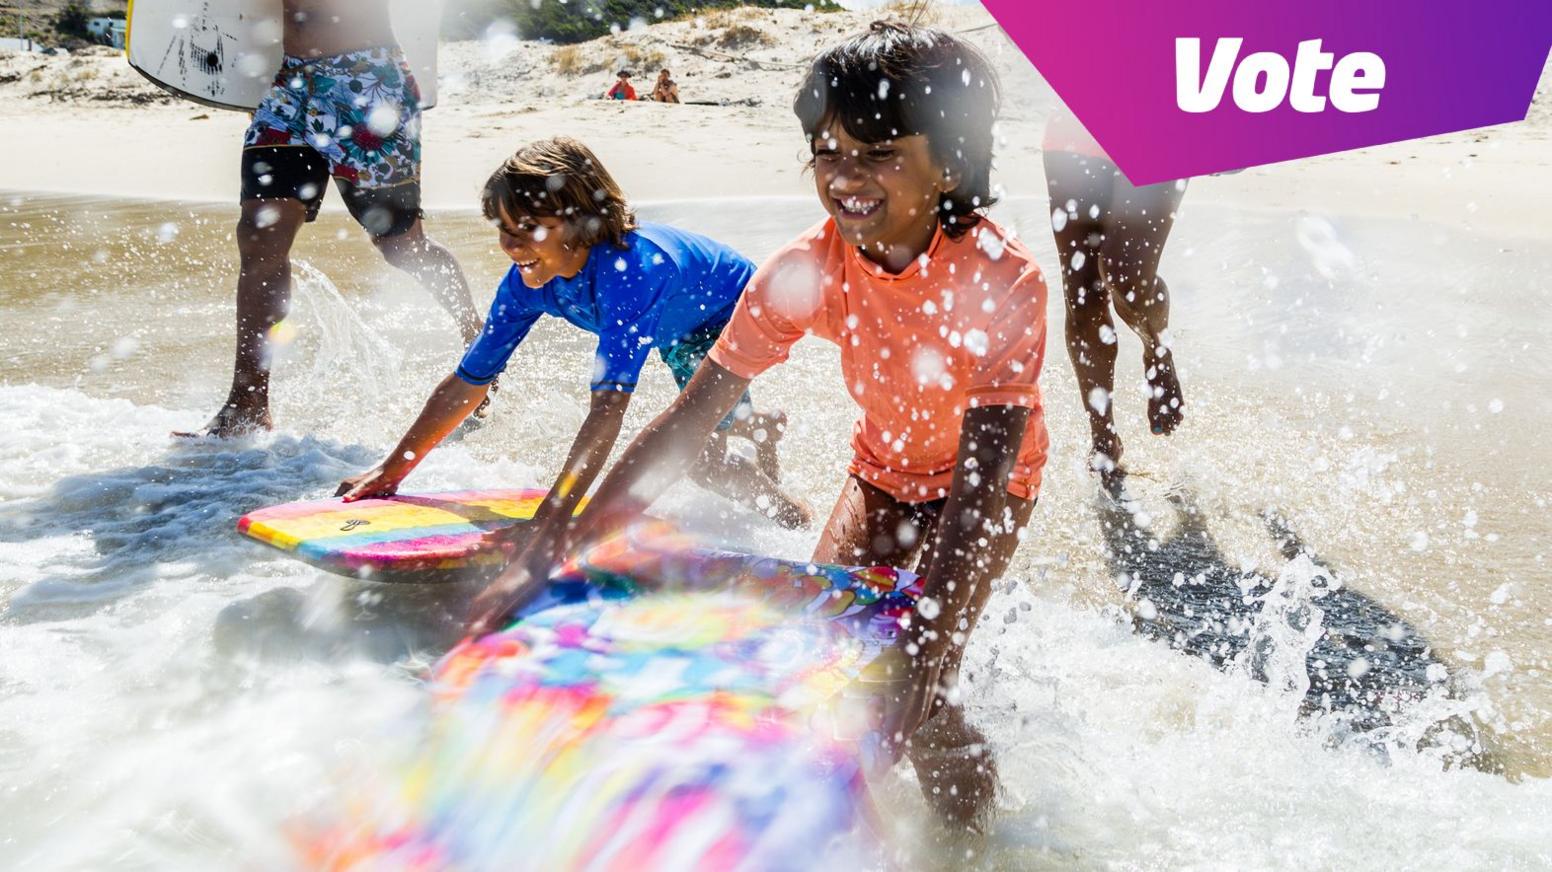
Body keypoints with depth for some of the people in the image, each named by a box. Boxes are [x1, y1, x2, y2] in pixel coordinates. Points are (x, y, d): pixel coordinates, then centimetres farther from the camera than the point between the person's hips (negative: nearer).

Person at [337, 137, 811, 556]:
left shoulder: (630, 266, -46)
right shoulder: (527, 280, -25)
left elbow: (609, 403, -53)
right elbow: (469, 380, -16)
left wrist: (552, 517, -59)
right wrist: (391, 470, -15)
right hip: (680, 330, 7)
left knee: (695, 453, -19)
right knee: (694, 429, 25)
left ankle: (786, 509, 7)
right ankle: (763, 425, 56)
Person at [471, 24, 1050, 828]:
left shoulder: (1003, 280, -34)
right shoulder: (808, 269, -23)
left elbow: (979, 484, -37)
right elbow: (687, 421, -23)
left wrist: (923, 649, -47)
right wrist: (548, 561, -28)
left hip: (986, 486, -4)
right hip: (882, 471, 4)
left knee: (912, 705, -15)